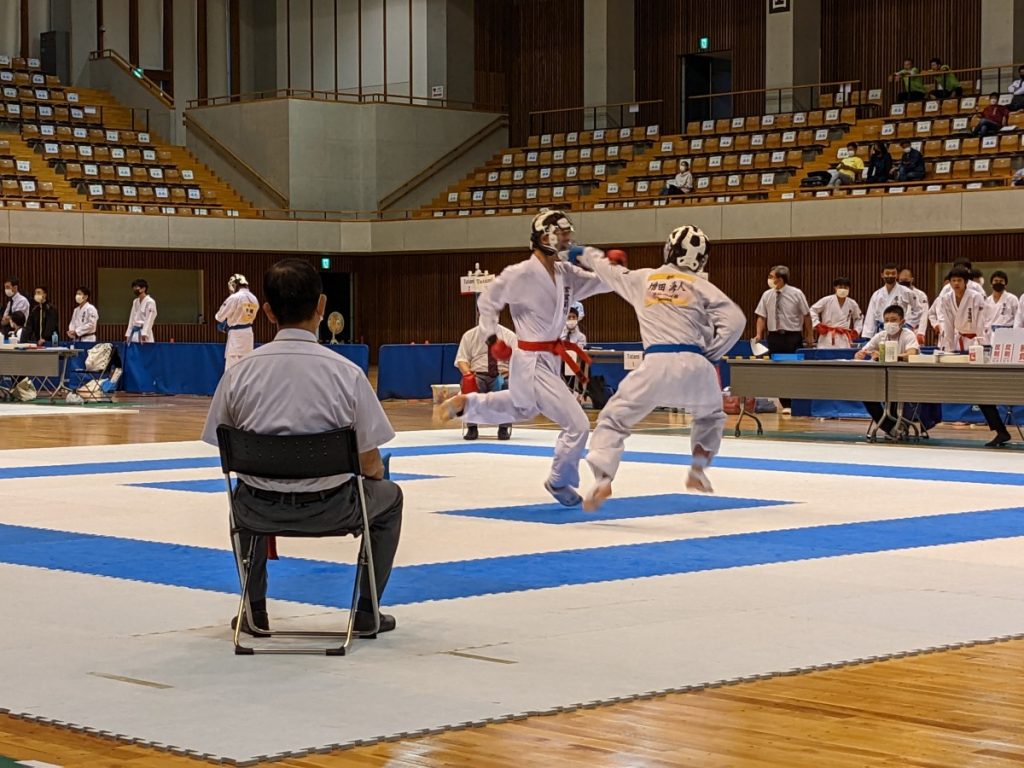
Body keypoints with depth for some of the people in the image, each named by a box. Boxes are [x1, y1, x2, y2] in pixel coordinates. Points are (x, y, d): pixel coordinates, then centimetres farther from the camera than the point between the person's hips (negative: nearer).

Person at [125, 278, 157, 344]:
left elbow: (149, 320, -14)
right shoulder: (135, 302, 15)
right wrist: (128, 334, 12)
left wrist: (144, 334, -22)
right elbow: (131, 319, 17)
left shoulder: (150, 302, -7)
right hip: (134, 333, 7)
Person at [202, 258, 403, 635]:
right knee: (388, 496, 30)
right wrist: (376, 471, 17)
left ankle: (254, 609, 42)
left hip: (260, 509, 2)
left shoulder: (239, 372, -8)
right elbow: (369, 465, -7)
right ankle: (366, 610, 29)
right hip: (330, 509, -2)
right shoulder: (347, 373, -13)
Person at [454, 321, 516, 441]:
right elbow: (462, 359, 5)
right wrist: (467, 373, -17)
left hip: (501, 375, 0)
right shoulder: (469, 335, 12)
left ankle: (504, 428, -24)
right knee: (467, 384, -35)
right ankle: (471, 427, -26)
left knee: (509, 384, -36)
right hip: (478, 375, 0)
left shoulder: (508, 335, 10)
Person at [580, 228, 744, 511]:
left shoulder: (643, 279, 16)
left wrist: (587, 254, 55)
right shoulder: (701, 286, 10)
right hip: (695, 365, 1)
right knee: (711, 415, 31)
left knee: (616, 418, 7)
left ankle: (602, 481, -11)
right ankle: (697, 471, 21)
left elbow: (610, 270, 34)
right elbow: (734, 320, 1)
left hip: (656, 364, -1)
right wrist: (711, 354, 11)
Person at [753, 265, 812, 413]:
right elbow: (762, 316, 5)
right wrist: (759, 334, -7)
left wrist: (810, 336, 1)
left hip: (793, 336, -3)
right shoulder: (767, 295, 3)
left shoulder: (796, 294, -6)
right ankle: (786, 404, 12)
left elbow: (806, 315, 0)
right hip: (774, 336, 3)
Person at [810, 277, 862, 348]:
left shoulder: (852, 304, 5)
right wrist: (817, 324, -6)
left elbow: (859, 318, 24)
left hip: (844, 339, 2)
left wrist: (856, 331, 12)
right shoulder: (827, 300, -5)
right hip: (827, 339, -2)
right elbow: (812, 311, 2)